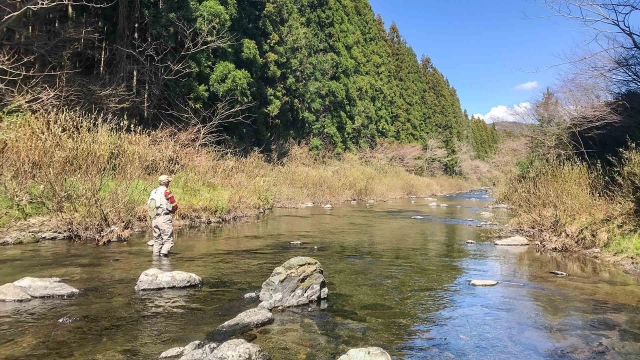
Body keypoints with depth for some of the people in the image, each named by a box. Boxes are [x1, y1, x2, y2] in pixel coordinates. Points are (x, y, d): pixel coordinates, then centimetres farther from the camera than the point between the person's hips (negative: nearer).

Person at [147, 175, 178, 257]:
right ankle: (163, 255, -20)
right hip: (164, 219, -7)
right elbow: (175, 206, -9)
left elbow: (148, 205, 15)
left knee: (157, 241, 16)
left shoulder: (153, 192, 13)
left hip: (154, 219, 7)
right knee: (168, 241, -3)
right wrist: (172, 211, 13)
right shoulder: (166, 191, -8)